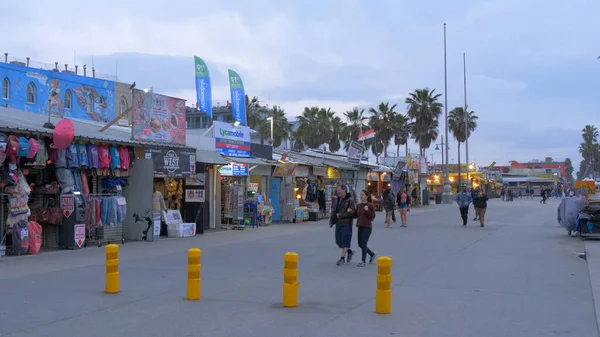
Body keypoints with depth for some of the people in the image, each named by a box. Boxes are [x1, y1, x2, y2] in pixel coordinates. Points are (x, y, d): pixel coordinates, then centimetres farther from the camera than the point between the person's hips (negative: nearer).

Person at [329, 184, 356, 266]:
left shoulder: (350, 200, -11)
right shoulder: (337, 200, 12)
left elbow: (352, 212, -18)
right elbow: (333, 211, 17)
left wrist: (340, 215, -15)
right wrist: (331, 222, 11)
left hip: (346, 224, -7)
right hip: (338, 223, 8)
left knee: (345, 241, -4)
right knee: (338, 241, 12)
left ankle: (342, 258, 3)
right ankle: (349, 252, 33)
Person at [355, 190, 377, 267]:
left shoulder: (370, 205, -9)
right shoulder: (359, 205, 7)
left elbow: (372, 217, -11)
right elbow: (355, 215, 12)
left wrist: (367, 210, -24)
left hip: (367, 227, -7)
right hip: (360, 227, 7)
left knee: (363, 244, -6)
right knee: (360, 244, 12)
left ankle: (364, 261, 5)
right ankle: (372, 254, 34)